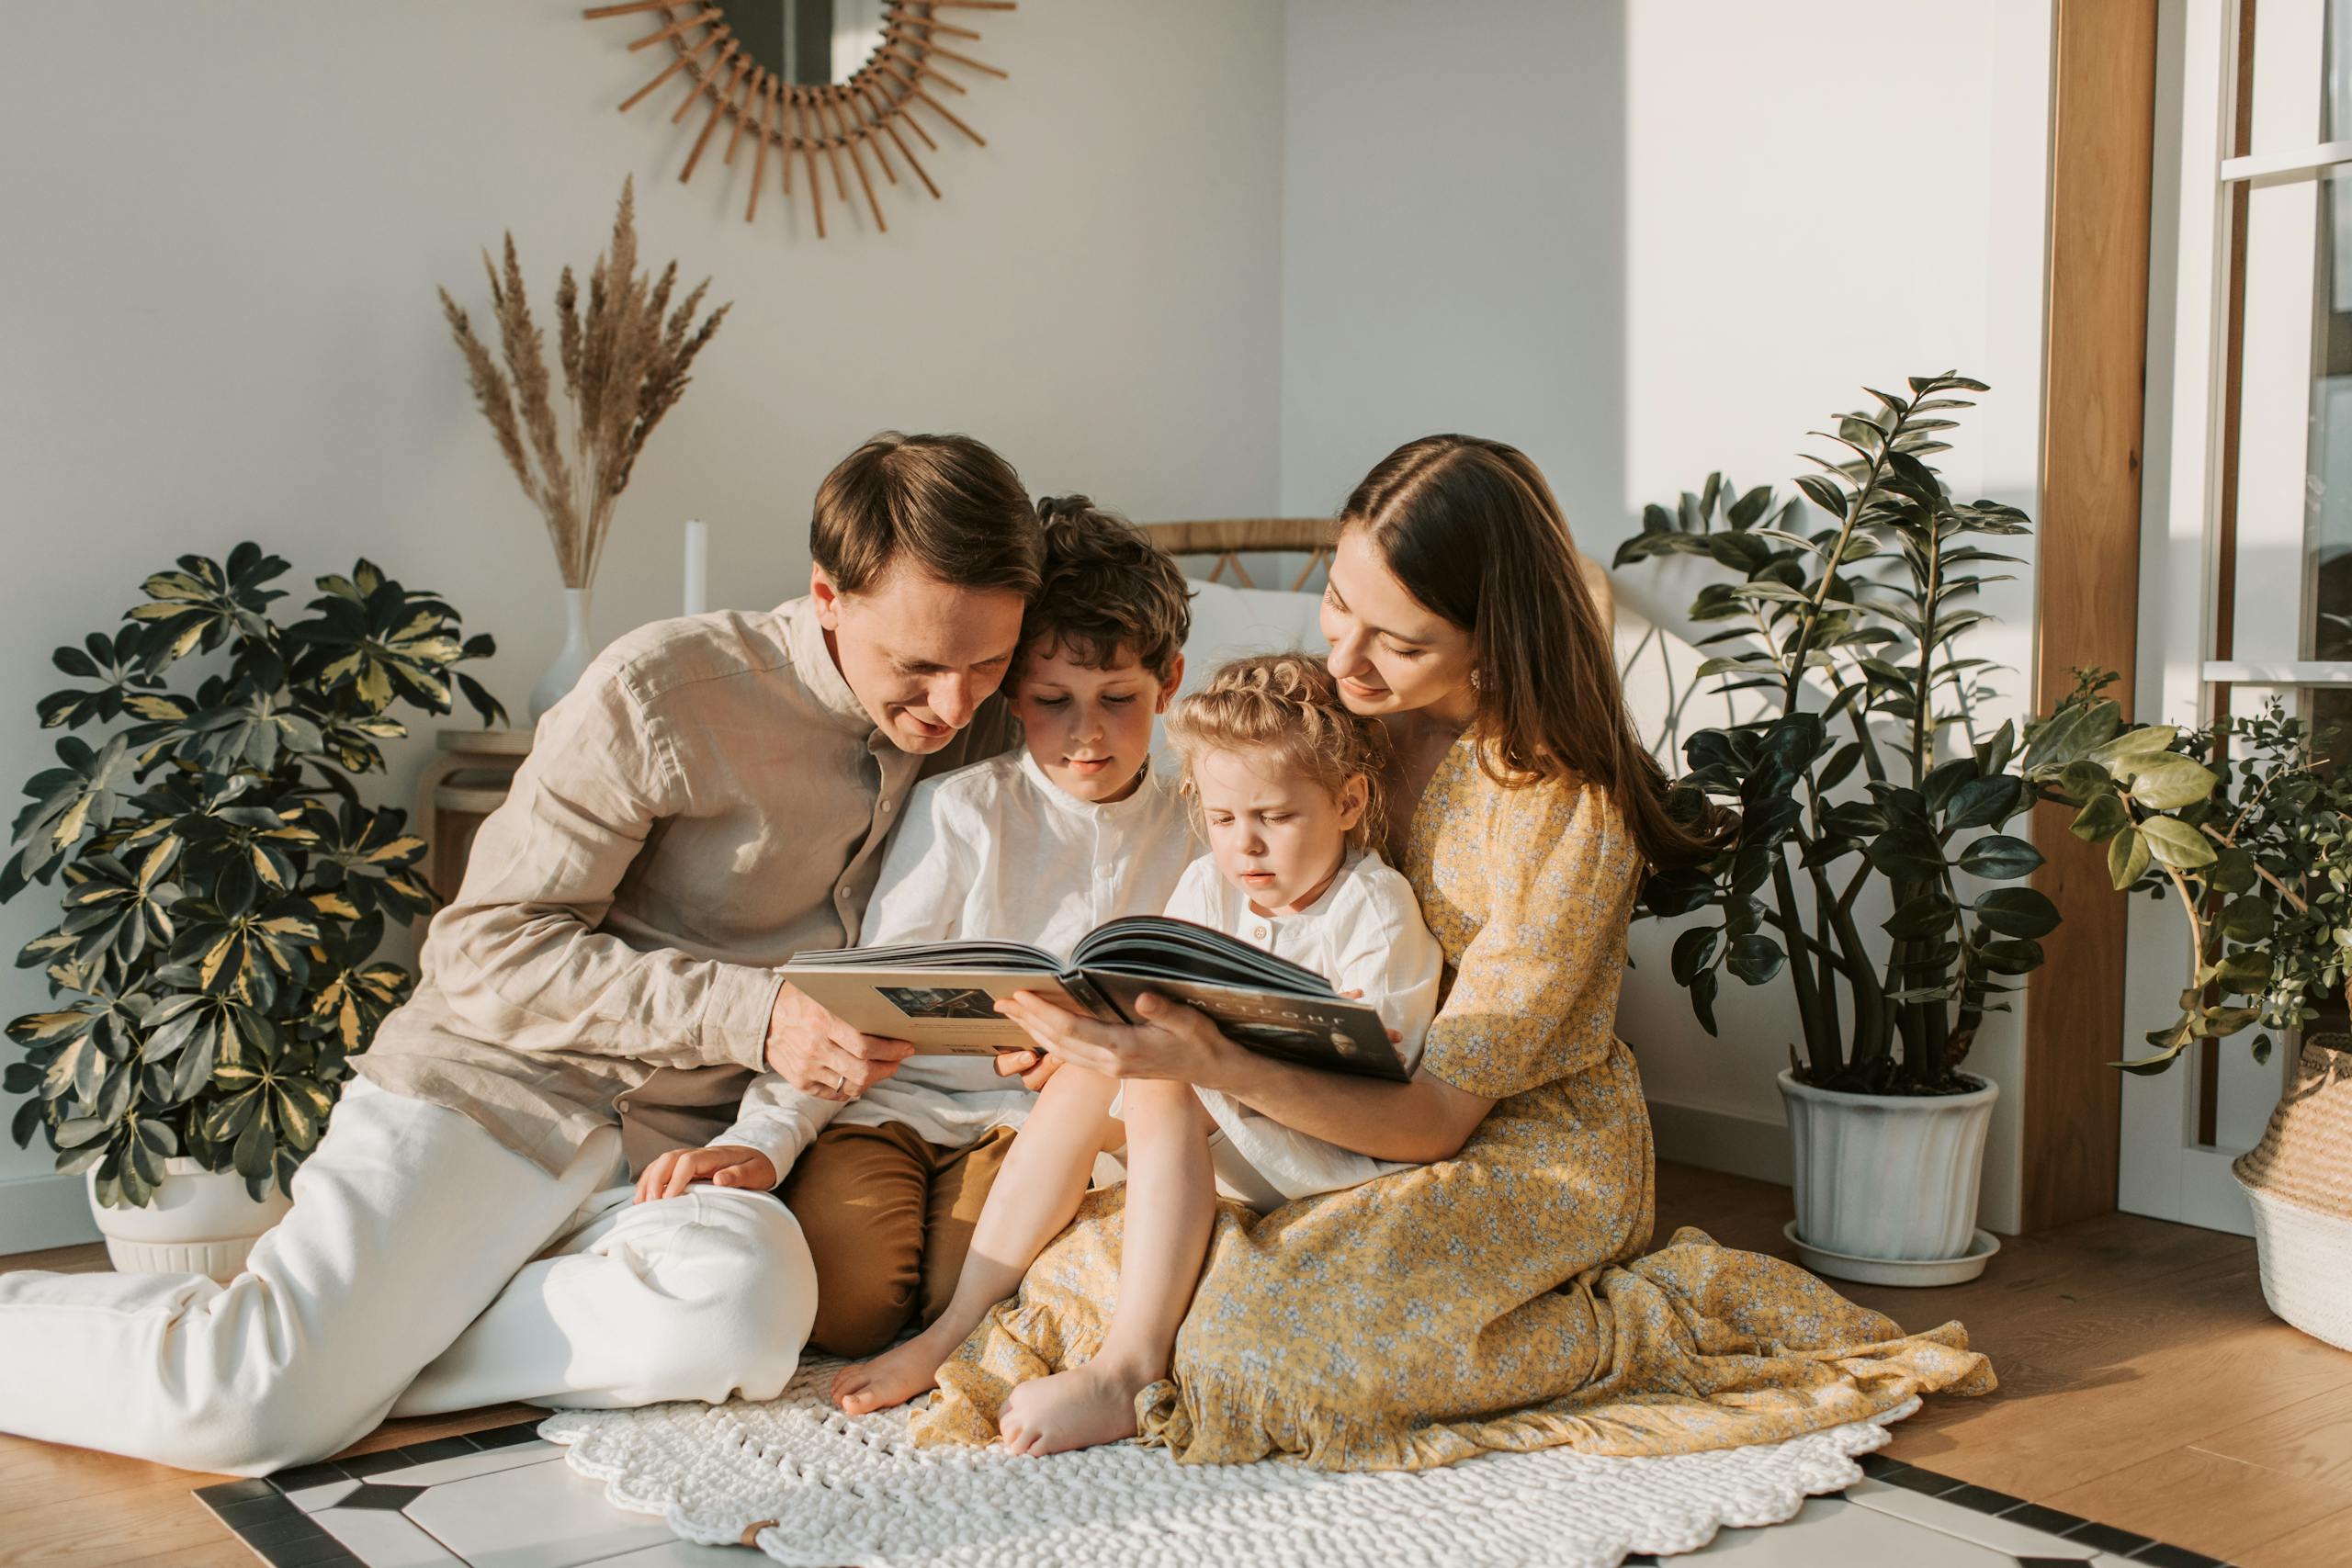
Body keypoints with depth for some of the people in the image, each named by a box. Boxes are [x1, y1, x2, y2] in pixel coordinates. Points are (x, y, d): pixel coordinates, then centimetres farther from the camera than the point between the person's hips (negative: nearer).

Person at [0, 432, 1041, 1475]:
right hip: (501, 1087, -4)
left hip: (687, 1148, 4)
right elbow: (485, 949, -9)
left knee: (746, 1308, -31)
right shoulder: (664, 690, -11)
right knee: (260, 1408, -22)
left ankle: (359, 1354, -11)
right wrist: (749, 1013, -20)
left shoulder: (975, 733, 6)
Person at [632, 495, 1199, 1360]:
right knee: (846, 1305, -21)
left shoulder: (1191, 834, 2)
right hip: (897, 1099, -1)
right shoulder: (961, 811, -7)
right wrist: (763, 1140, -20)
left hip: (1032, 1116, 1)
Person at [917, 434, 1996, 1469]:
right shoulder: (1357, 716, -4)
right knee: (1094, 1254, -17)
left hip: (1529, 1159, -5)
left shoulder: (1563, 814, -24)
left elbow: (1436, 1117, -23)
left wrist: (1213, 1067, -36)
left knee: (1260, 1342, -27)